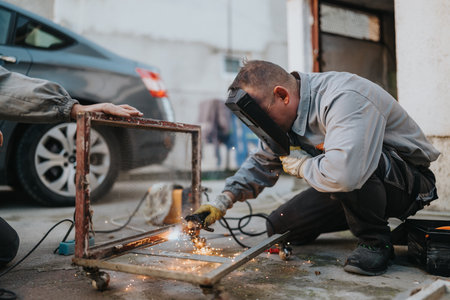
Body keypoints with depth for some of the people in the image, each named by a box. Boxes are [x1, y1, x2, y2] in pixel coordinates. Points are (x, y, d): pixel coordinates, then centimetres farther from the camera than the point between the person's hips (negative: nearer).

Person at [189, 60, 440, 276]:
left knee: (353, 170, -40)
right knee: (279, 229, 2)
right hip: (350, 189, 8)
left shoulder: (344, 98, -32)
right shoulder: (288, 113, -3)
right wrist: (225, 200, -3)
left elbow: (343, 173, -48)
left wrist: (302, 165, -26)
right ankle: (360, 214, 18)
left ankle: (376, 241, -13)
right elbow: (263, 162, 9)